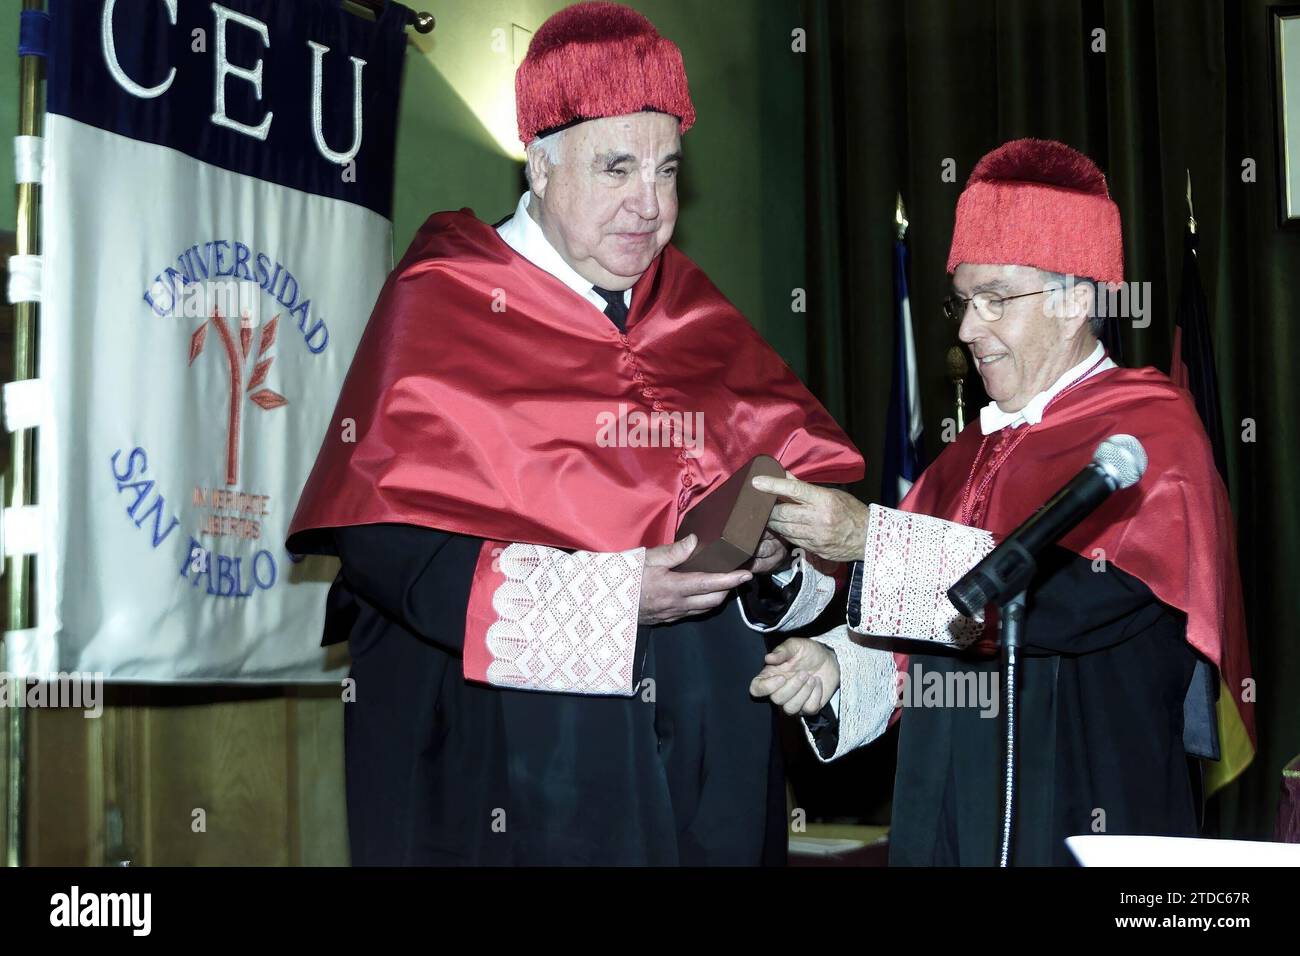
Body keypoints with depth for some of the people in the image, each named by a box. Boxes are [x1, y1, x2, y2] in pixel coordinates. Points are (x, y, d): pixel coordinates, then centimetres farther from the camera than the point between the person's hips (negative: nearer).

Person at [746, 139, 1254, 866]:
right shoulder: (975, 454, 12)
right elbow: (915, 637, 13)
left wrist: (872, 538, -23)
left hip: (1080, 817, -6)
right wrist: (839, 667, -8)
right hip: (950, 815, 6)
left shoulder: (1152, 432, -7)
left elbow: (1088, 593, -23)